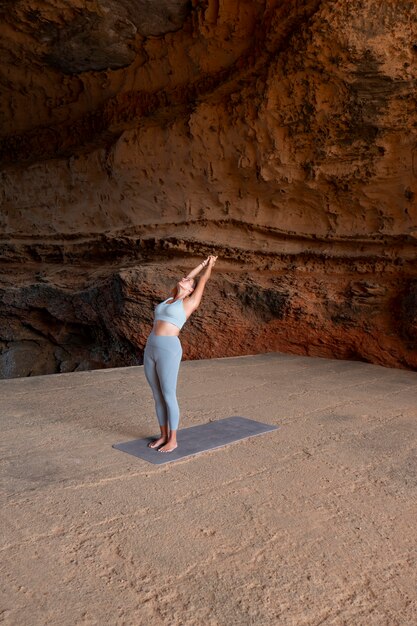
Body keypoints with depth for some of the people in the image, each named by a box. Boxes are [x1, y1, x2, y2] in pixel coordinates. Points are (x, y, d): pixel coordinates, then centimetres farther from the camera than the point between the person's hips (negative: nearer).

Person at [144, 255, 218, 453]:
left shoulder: (191, 302, 3)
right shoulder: (171, 299, 21)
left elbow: (203, 280, 17)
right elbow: (187, 278, 34)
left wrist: (210, 265, 35)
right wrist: (202, 264, 43)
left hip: (169, 350, -7)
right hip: (151, 350, 8)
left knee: (168, 396, 0)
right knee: (157, 396, 13)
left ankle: (172, 440, 14)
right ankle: (163, 436, 26)